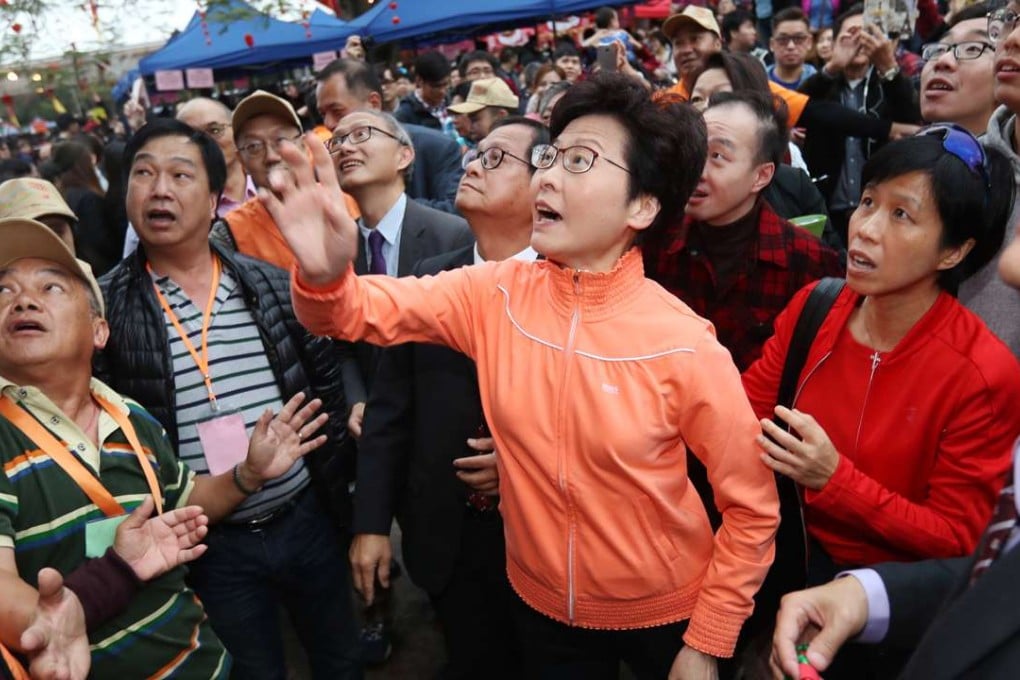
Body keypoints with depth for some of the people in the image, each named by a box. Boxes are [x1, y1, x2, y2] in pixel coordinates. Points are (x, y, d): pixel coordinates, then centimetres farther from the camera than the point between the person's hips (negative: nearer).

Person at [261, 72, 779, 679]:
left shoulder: (685, 347, -23)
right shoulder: (496, 295, -12)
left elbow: (751, 508, -13)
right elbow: (360, 310, -14)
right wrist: (324, 274, -37)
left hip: (664, 615, -3)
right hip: (543, 605, 3)